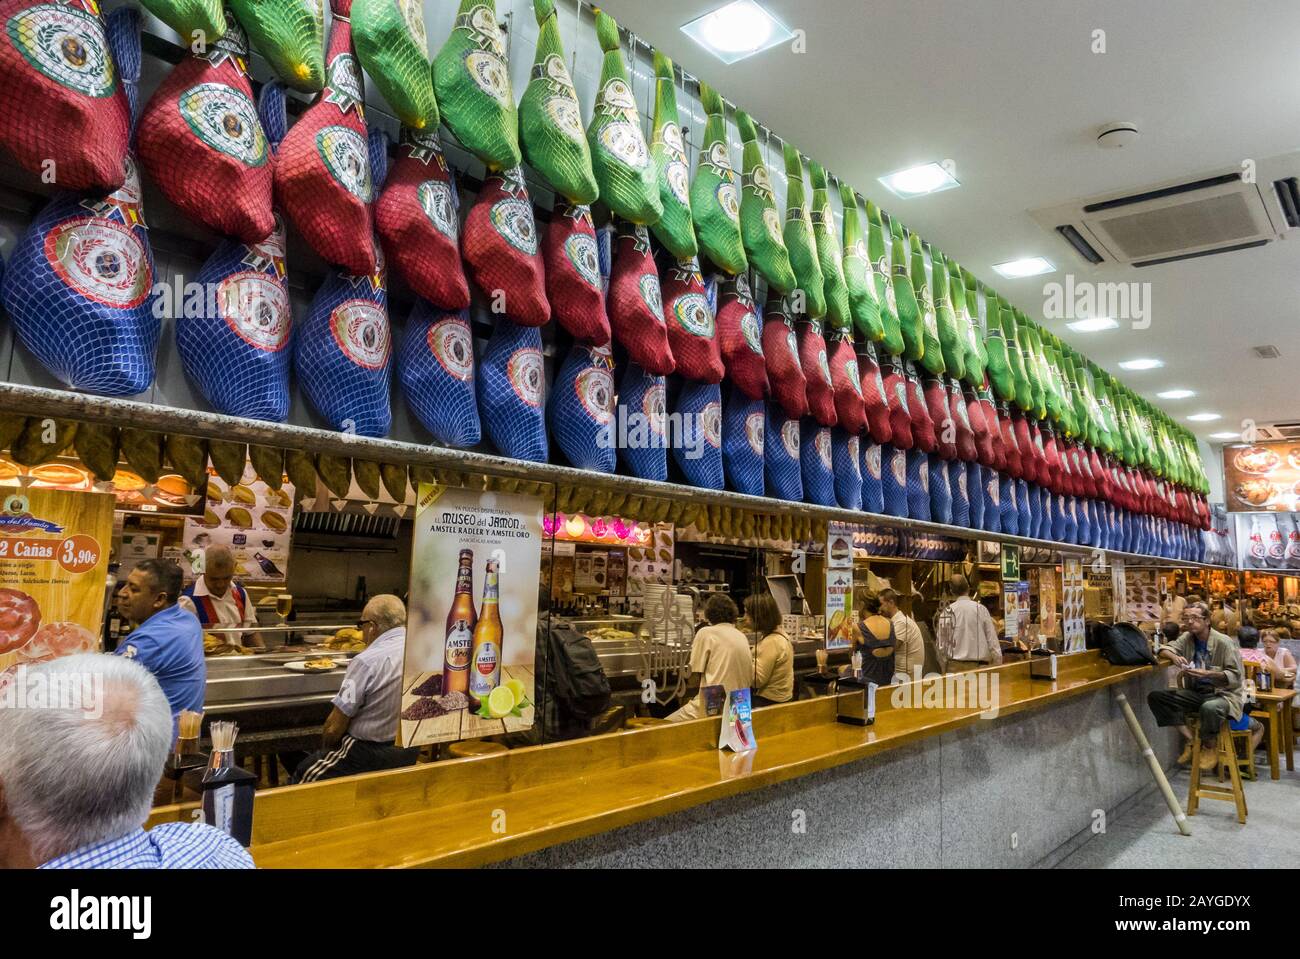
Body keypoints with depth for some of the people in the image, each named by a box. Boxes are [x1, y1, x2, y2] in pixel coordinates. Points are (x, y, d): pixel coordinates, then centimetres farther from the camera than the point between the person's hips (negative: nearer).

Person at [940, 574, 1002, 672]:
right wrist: (998, 666, 7)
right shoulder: (981, 609, -1)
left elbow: (942, 645, 0)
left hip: (955, 666, 0)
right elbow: (992, 640, 0)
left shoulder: (948, 612, -3)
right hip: (979, 666, 1)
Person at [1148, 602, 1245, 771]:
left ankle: (1210, 746, -8)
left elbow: (1235, 676, -13)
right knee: (1155, 697, -14)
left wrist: (1208, 674, -29)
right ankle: (1191, 739, -3)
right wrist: (1173, 656, -19)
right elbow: (1164, 649, 4)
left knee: (1209, 708, -42)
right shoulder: (1187, 638, 4)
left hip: (1223, 694, -6)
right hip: (1196, 693, 6)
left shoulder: (1224, 642, -12)